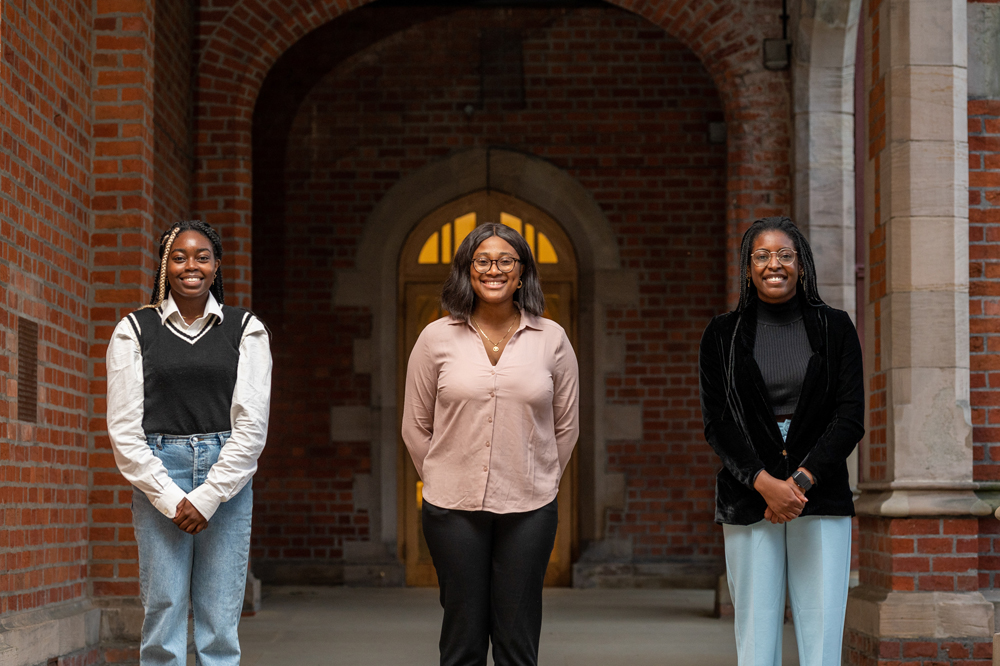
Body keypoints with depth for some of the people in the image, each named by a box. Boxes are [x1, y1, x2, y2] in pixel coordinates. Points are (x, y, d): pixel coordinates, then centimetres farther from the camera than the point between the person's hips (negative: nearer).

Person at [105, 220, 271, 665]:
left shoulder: (246, 330, 7)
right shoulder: (134, 331, 6)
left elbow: (252, 426, 1)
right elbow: (123, 429, 2)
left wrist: (207, 497, -8)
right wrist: (169, 498, -8)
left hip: (227, 480, 1)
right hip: (158, 480, 0)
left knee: (220, 622, 0)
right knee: (163, 612, -4)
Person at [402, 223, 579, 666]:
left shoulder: (551, 339, 3)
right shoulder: (437, 339, 1)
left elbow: (566, 426, 12)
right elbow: (415, 426, 9)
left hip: (529, 511, 0)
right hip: (454, 511, 0)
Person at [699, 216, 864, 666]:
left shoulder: (834, 328, 7)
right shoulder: (723, 335, 7)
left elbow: (850, 417, 1)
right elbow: (717, 423, 1)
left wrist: (801, 481, -12)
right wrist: (765, 483, -13)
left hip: (821, 497, 0)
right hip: (749, 499, 0)